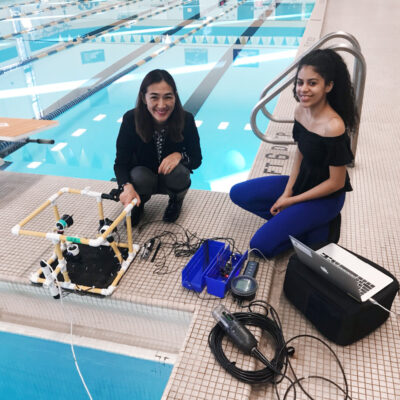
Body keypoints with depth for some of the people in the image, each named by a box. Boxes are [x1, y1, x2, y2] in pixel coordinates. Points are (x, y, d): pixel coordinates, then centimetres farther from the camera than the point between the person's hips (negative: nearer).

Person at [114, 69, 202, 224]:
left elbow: (196, 159, -10)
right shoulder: (131, 119, -23)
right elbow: (121, 162, -20)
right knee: (140, 176, -33)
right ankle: (137, 204, 5)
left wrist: (179, 155, -33)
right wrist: (127, 186, -41)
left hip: (172, 178, 1)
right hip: (143, 178, 0)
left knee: (178, 172, -32)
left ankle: (176, 201, 6)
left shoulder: (186, 119, -22)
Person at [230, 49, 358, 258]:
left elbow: (336, 183, -22)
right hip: (301, 181, 8)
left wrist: (292, 201, -14)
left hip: (325, 196, -7)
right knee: (238, 194, 6)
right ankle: (289, 219, 2)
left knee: (261, 245, -13)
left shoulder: (334, 127, -30)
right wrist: (287, 192, -3)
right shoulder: (300, 111, -7)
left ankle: (319, 230, 2)